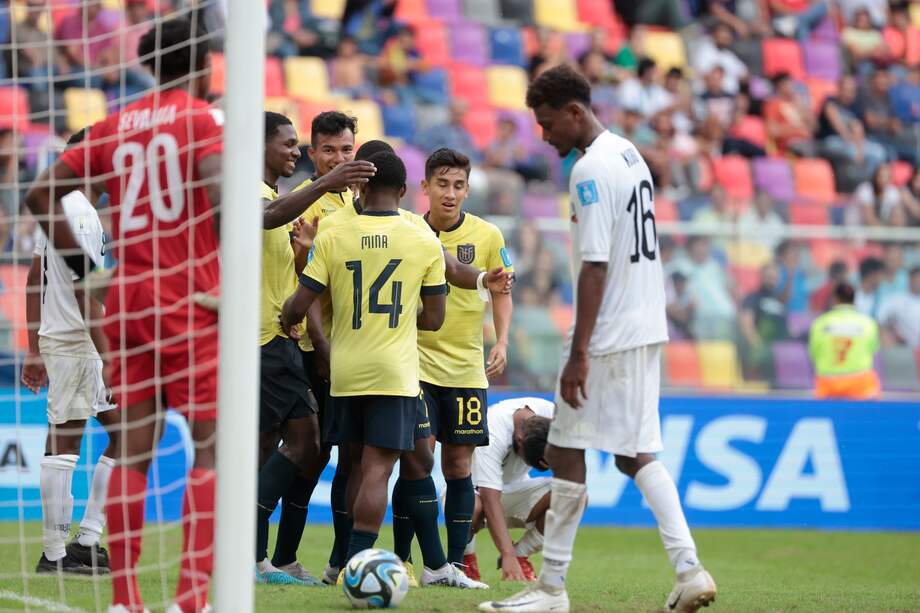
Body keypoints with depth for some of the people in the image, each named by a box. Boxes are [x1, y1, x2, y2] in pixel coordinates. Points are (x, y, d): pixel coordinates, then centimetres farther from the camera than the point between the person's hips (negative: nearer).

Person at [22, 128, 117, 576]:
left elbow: (35, 282, 19)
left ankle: (87, 540, 9)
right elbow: (84, 291, -19)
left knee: (125, 432, 10)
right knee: (63, 444, -6)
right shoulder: (82, 213, -14)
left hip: (55, 339, 10)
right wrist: (107, 355, -20)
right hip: (77, 342, -10)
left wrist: (35, 350, 22)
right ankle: (55, 554, -2)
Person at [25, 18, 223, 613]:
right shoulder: (202, 116, -3)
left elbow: (42, 192, 10)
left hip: (128, 299, 5)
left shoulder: (115, 125, 13)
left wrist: (80, 263, 13)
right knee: (212, 446, -2)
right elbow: (217, 190, -21)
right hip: (190, 299, -5)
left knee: (133, 449, 8)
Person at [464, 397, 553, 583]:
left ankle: (521, 556, -4)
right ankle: (466, 558, -8)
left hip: (514, 487, 5)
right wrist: (508, 555, -49)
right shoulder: (492, 435, -35)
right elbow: (490, 500, -41)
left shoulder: (550, 414, -20)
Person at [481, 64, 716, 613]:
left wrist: (579, 353, -20)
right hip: (647, 328, 9)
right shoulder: (630, 154, 13)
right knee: (637, 453, 11)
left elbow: (595, 266, -20)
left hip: (608, 335, -9)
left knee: (566, 454, -2)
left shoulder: (590, 170, -16)